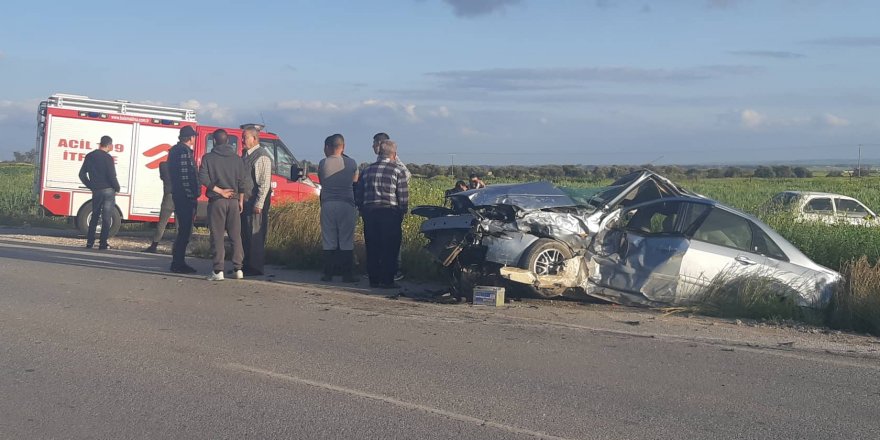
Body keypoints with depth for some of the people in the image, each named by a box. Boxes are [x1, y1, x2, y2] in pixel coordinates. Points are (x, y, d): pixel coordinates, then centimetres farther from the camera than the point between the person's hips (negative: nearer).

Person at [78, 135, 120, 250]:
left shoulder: (89, 156, 9)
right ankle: (103, 243, -4)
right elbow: (112, 176, -15)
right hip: (108, 191, -5)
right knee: (106, 218, -2)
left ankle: (90, 242, 13)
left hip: (96, 191, 5)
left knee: (94, 216, 15)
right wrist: (117, 188, 1)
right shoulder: (107, 158, -11)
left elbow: (82, 174, 12)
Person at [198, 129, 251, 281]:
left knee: (218, 236, -2)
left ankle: (218, 271, -6)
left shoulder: (208, 158, -1)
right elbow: (244, 180, 3)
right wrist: (241, 200, 9)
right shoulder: (237, 158, 7)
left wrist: (219, 191, -9)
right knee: (236, 235, 9)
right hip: (234, 200, 3)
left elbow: (203, 178, -13)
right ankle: (238, 269, 8)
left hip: (216, 201, -3)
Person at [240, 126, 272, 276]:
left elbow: (265, 183, -17)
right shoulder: (245, 155, 16)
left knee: (255, 235, -5)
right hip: (244, 200, 9)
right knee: (244, 234, 12)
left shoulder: (262, 156, -12)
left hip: (255, 202, -9)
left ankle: (255, 268, 0)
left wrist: (259, 204, -20)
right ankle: (245, 265, 20)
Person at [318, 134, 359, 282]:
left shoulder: (323, 163, -3)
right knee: (346, 241, 4)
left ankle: (328, 274, 9)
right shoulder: (351, 163, -2)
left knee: (328, 241, 7)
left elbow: (321, 181, 9)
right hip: (346, 204, 0)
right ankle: (347, 274, 3)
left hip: (327, 204, 1)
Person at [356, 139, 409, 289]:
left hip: (369, 213, 4)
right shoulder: (398, 170, -4)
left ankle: (374, 279, 13)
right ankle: (387, 280, 1)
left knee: (372, 248, 10)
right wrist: (402, 212, 5)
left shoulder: (367, 170, 10)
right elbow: (403, 196, -7)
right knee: (390, 249, 2)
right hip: (390, 213, -4)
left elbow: (359, 194, 11)